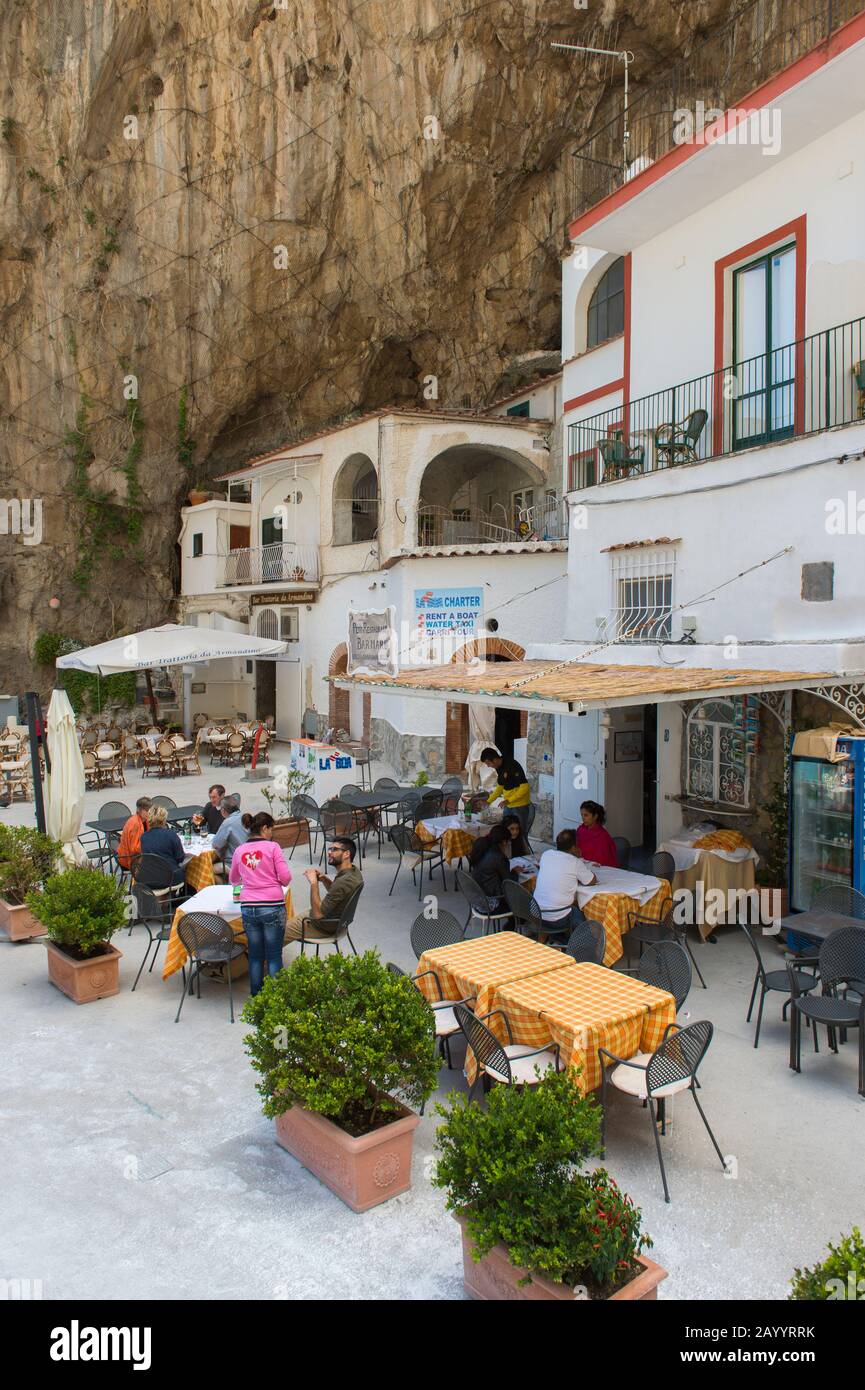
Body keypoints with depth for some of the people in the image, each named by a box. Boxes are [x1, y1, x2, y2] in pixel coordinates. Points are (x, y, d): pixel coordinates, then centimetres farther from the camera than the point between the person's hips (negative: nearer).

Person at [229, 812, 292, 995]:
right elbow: (285, 878, -7)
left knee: (255, 955, 15)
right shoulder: (272, 847, -4)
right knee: (274, 956, 6)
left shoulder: (239, 851, 8)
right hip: (272, 906, -4)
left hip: (248, 908, 4)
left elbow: (233, 879, 23)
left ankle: (256, 994, 22)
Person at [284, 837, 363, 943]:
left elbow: (318, 914, -29)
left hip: (325, 928, -9)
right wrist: (324, 879, -4)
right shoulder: (354, 871, -6)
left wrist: (314, 883, -26)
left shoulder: (344, 882, -35)